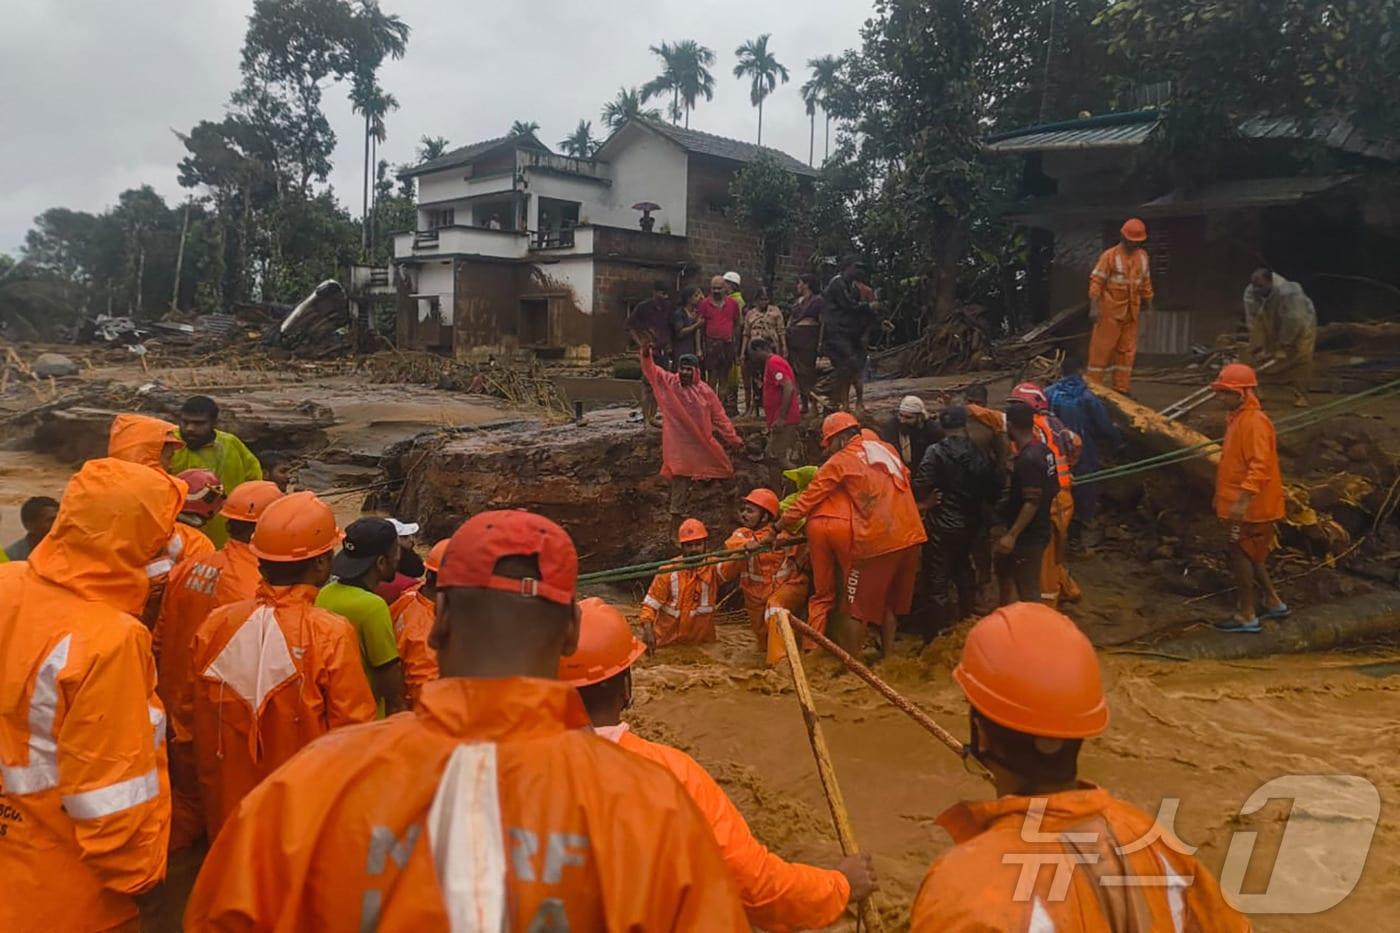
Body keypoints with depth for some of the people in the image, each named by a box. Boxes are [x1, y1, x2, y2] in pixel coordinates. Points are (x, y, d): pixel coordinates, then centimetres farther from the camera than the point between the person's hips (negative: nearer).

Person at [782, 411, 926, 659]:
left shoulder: (840, 461, -3)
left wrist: (784, 523, 4)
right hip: (910, 536, 6)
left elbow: (809, 497, -4)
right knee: (889, 601, 19)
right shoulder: (886, 448, 13)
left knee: (858, 606, 5)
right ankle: (887, 655, 25)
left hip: (875, 541, -6)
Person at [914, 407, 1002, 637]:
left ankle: (938, 632, 10)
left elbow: (921, 486, -24)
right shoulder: (979, 453, -1)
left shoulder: (936, 451, -15)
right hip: (970, 524, 5)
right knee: (965, 574, 23)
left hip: (941, 525, -5)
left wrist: (925, 500, -5)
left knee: (938, 579, 5)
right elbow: (995, 490, 1)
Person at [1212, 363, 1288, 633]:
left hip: (1251, 507, -10)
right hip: (1240, 505, 10)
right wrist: (1227, 498, 24)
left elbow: (1259, 466, -28)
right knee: (1250, 555, 19)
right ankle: (1273, 603, 31)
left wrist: (1242, 500, -35)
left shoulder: (1254, 422, -20)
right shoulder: (1239, 418, 12)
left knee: (1241, 555, -1)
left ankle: (1246, 616, 8)